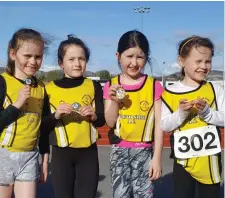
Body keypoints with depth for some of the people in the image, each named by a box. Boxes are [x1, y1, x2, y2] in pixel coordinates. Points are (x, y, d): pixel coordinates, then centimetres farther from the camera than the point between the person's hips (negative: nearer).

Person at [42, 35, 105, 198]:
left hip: (88, 153, 1)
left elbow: (102, 120, 5)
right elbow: (43, 127, 0)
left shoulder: (94, 86, 1)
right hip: (61, 154, 0)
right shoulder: (50, 89, -2)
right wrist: (55, 116, -19)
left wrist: (94, 116, -16)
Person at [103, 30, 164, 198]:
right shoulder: (111, 86, 0)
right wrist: (115, 101, -17)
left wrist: (157, 157, -6)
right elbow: (110, 123, 0)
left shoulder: (154, 86, -4)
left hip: (144, 151, -1)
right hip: (119, 151, 2)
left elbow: (158, 125, -3)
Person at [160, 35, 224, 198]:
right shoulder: (170, 93, -6)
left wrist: (207, 112, -21)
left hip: (210, 160, 2)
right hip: (183, 160, -1)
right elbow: (164, 125, -7)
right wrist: (180, 114, -22)